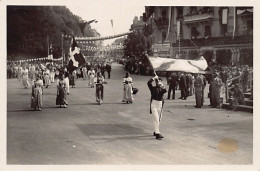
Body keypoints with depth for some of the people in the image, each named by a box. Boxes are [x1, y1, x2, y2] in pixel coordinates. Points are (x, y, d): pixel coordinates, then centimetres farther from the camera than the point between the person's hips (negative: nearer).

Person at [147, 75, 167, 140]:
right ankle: (157, 133, -17)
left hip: (160, 104, 5)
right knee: (156, 119, -13)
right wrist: (154, 78, -16)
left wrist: (162, 86, -25)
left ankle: (156, 131, 30)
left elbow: (165, 91, -16)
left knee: (159, 119, 14)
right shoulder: (153, 88, -2)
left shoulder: (162, 88, 6)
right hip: (154, 104, -5)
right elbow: (148, 83, -20)